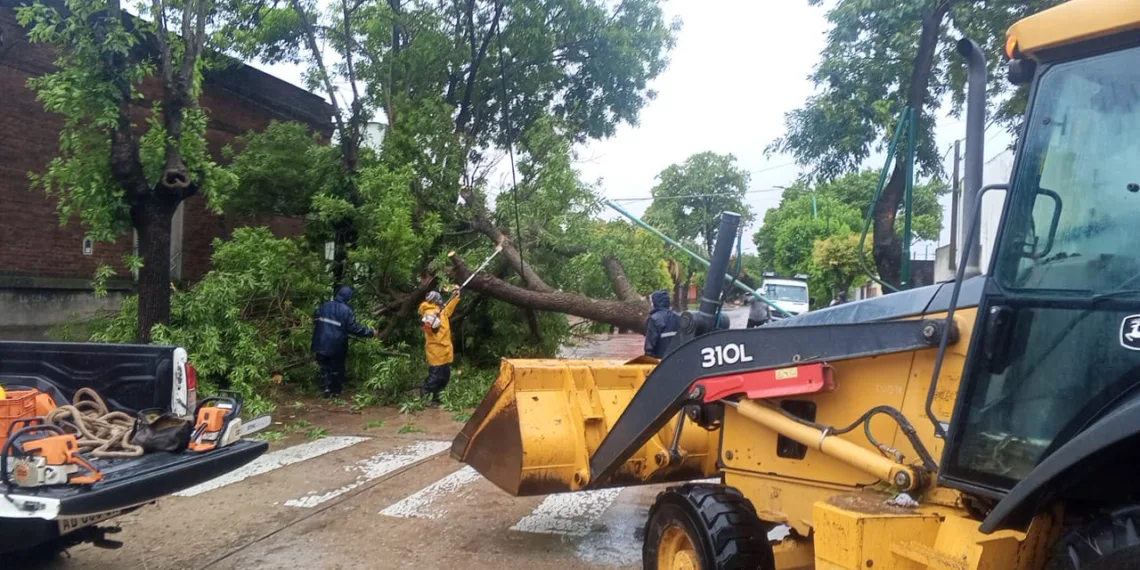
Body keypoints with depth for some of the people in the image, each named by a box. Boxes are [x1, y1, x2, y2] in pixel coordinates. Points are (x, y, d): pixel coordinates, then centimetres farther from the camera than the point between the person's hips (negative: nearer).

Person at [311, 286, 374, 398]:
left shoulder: (324, 305, 4)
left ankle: (326, 389, 8)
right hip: (337, 346, -4)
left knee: (325, 367, 15)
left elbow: (315, 319, 15)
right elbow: (354, 328, -14)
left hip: (322, 343, 4)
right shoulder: (347, 311, -13)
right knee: (337, 368, 11)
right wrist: (370, 333, -5)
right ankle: (336, 391, 18)